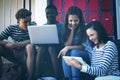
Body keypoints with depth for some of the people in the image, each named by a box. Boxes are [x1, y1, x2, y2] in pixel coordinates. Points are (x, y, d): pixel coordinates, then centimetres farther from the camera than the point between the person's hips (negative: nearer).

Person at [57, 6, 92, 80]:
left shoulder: (85, 28, -9)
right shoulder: (66, 29, 1)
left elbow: (83, 46, -12)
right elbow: (66, 45, -10)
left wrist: (68, 48, -24)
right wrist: (72, 30, -14)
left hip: (86, 55, -3)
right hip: (73, 54, 3)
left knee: (74, 52, -32)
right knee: (65, 54, -29)